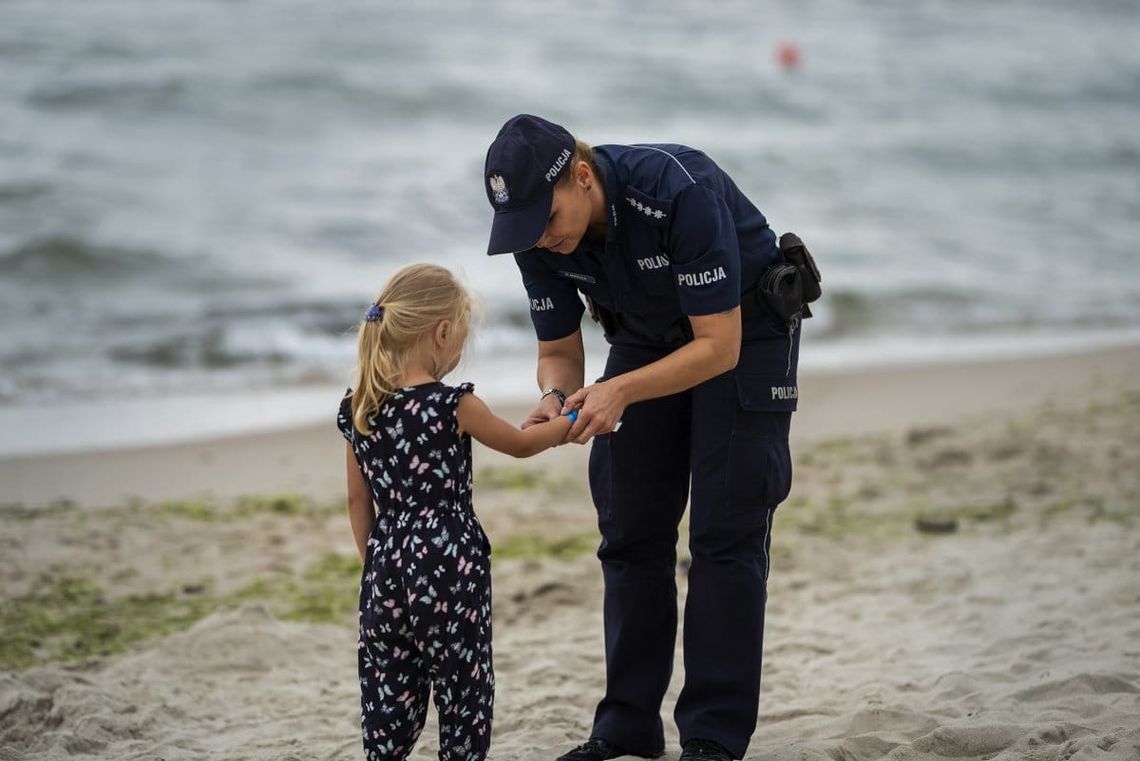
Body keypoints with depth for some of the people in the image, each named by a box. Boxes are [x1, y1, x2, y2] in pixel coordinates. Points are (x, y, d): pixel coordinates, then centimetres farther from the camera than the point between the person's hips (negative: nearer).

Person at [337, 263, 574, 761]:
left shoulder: (356, 408, 3)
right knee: (463, 681, 6)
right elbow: (520, 444, 4)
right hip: (448, 561, -5)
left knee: (389, 684, 9)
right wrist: (572, 422, 21)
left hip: (386, 559, 5)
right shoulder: (452, 406, -12)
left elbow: (358, 500, 10)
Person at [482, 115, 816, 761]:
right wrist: (555, 400, -27)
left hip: (744, 328, -5)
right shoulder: (538, 235, -18)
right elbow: (560, 350, -5)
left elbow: (719, 346, -33)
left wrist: (621, 391, -42)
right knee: (630, 534, 2)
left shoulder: (680, 192, -36)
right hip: (647, 334, 6)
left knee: (725, 533, -10)